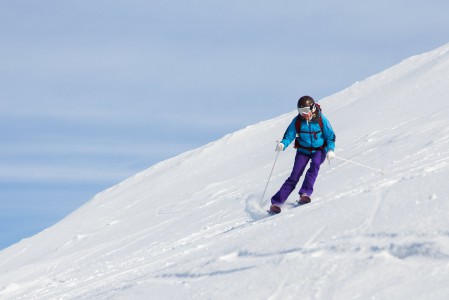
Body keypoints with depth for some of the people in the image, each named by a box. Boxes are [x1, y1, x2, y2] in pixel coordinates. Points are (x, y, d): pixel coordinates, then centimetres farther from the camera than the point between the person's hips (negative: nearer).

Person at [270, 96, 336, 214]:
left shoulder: (321, 119, -16)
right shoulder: (297, 121, -12)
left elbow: (330, 136, -9)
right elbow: (289, 136, -11)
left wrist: (330, 150, -24)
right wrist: (282, 145, -31)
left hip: (319, 150, -1)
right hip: (303, 150, 1)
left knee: (314, 165, -32)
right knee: (295, 175, -11)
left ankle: (305, 193, -34)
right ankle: (277, 202, -12)